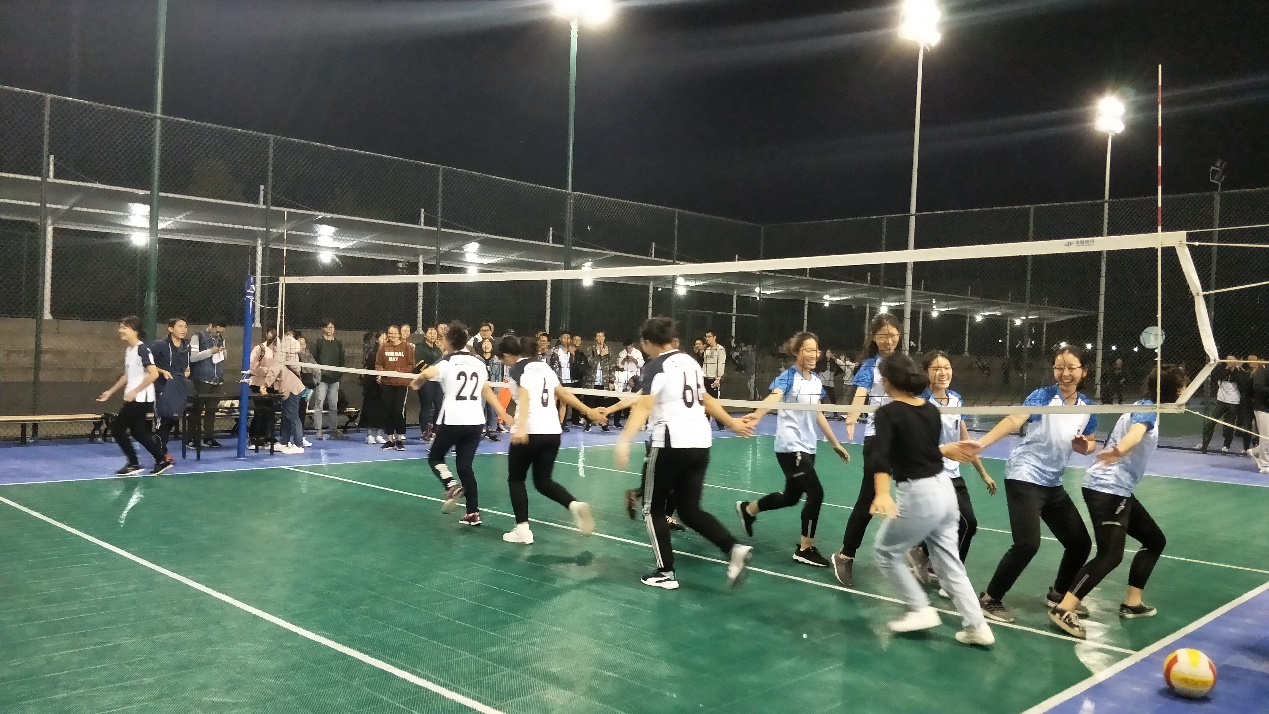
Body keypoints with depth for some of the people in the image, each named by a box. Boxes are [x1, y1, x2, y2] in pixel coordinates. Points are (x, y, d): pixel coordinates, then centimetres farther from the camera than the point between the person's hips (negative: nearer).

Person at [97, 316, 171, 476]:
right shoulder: (128, 350, 12)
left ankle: (133, 464, 6)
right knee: (138, 432, 12)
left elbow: (153, 374, -23)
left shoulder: (142, 349, -15)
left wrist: (135, 391, -22)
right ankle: (162, 460, 18)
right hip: (133, 399, 9)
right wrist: (110, 392, 20)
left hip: (141, 399, -9)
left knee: (117, 428, -3)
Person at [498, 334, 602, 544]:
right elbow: (563, 393, 18)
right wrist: (588, 411, 25)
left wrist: (521, 427, -31)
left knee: (516, 479, 13)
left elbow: (524, 396, -20)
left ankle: (523, 529, 7)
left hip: (530, 432, -6)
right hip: (552, 432, 6)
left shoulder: (516, 369, -3)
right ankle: (575, 504, -9)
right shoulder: (543, 366, 16)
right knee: (543, 481, 16)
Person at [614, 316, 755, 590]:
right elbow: (706, 400, 25)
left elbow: (645, 406, -23)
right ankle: (734, 548, -5)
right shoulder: (689, 361, 14)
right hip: (700, 444, 7)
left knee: (654, 509, 10)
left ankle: (665, 573, 11)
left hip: (672, 445, -7)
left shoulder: (656, 367, -8)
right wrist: (732, 423, 38)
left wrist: (624, 441, -33)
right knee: (690, 509, 14)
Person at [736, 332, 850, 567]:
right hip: (790, 447, -8)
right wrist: (757, 416, -57)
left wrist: (835, 443, 21)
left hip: (808, 447, 8)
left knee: (791, 497, 19)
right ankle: (805, 549, 3)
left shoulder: (817, 381, 7)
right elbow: (773, 398, -37)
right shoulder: (788, 377, -16)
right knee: (816, 494, -12)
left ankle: (748, 508, 42)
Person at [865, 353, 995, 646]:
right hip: (943, 489, 7)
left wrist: (882, 493, -41)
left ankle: (921, 610, 14)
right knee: (948, 561, 17)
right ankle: (976, 626, 17)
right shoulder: (932, 410, 6)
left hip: (919, 496, -7)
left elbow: (881, 454, -29)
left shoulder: (887, 413, -13)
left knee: (886, 551, 14)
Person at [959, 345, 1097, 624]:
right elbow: (1014, 420, -28)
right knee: (1028, 543, -18)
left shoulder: (1087, 407, 5)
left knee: (1080, 543, 11)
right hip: (1024, 477, -7)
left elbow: (1090, 444, 18)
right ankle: (989, 599, -3)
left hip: (1052, 484, 7)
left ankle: (1059, 594, 36)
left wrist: (1084, 446, -8)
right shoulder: (1043, 396, -13)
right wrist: (981, 443, -44)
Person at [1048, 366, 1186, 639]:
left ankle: (1131, 604, 24)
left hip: (1119, 490, 11)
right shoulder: (1147, 409, -14)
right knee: (1110, 554, -19)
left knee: (1155, 540, 18)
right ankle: (1063, 610, -24)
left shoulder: (1147, 408, 16)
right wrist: (1119, 451, -57)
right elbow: (1136, 433, -39)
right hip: (1106, 489, -11)